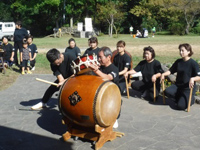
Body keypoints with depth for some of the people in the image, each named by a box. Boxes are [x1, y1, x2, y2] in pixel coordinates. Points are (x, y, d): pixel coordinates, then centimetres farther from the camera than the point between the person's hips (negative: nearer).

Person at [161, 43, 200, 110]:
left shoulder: (193, 63, -11)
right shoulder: (178, 62, 7)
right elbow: (170, 71, 13)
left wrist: (192, 79, -38)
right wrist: (164, 74, -8)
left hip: (188, 88, -5)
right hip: (178, 85, 5)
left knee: (181, 106, -18)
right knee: (167, 92, -25)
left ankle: (191, 99, 15)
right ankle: (180, 97, 5)